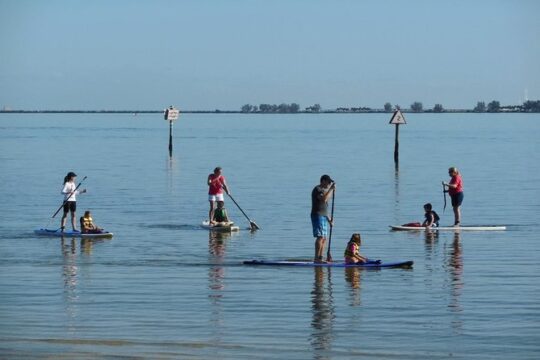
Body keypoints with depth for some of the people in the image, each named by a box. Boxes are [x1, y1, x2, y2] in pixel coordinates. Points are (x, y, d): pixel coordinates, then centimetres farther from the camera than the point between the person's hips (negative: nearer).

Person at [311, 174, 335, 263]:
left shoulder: (324, 190, 21)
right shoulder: (317, 189, -9)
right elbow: (324, 199, -27)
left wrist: (329, 219, 20)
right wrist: (331, 189, -21)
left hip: (323, 216, 10)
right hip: (317, 216, -10)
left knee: (324, 239, 6)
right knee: (320, 237, -17)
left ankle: (320, 258, 6)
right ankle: (316, 258, -20)